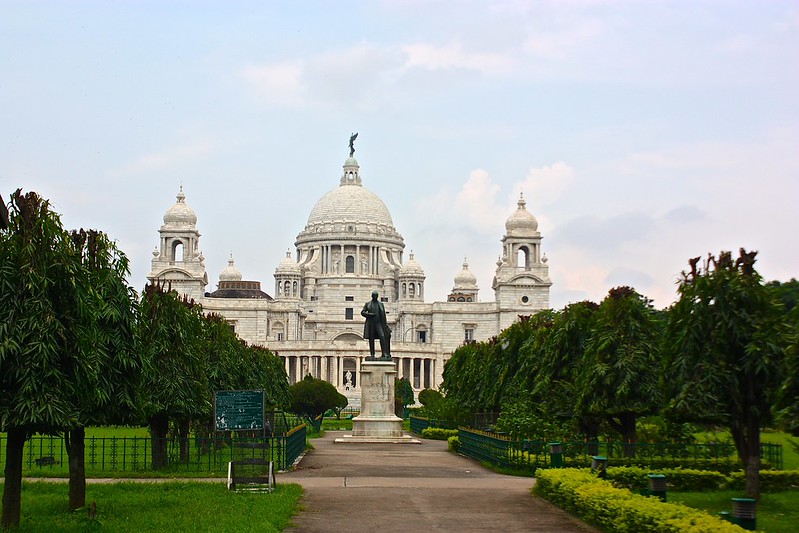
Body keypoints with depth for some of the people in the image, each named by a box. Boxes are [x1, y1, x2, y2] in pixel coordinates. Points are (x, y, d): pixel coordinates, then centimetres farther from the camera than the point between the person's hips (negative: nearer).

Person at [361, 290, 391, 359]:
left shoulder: (380, 304, 10)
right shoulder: (367, 304, 7)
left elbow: (383, 315, 10)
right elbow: (362, 312, 3)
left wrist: (386, 324, 4)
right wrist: (370, 314, -13)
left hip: (378, 323, 0)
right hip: (370, 323, 0)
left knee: (382, 337, -15)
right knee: (371, 339, -1)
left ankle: (384, 354, -19)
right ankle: (372, 355, 3)